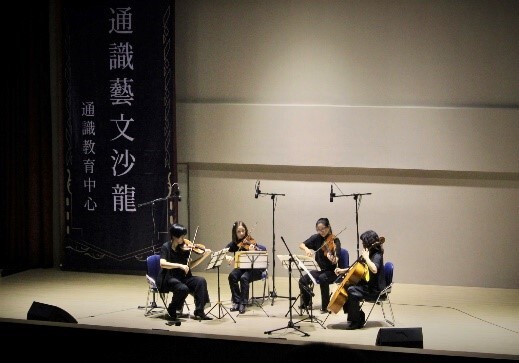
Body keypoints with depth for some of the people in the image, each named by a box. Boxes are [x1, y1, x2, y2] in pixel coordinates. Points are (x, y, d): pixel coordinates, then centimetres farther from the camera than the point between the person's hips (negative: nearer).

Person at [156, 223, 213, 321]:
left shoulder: (184, 248, 6)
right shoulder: (166, 247, -8)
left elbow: (190, 265, 6)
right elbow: (162, 264, -22)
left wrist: (204, 256, -4)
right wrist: (180, 266, -30)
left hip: (183, 278, 5)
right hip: (169, 278, -5)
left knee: (201, 281, -20)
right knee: (183, 288, -35)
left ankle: (199, 312, -15)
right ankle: (172, 310, -6)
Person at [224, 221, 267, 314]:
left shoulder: (250, 242, -11)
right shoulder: (234, 244, 2)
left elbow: (264, 249, -24)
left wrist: (254, 250, -45)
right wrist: (228, 257, -24)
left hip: (254, 269, -4)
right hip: (241, 268, 4)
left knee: (244, 278, -32)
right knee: (232, 276, -26)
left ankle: (243, 304, -21)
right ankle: (236, 301, -15)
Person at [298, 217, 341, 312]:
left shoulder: (334, 241, -12)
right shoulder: (317, 238, 2)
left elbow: (336, 260, -23)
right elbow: (301, 245, 4)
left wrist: (333, 259, -47)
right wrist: (306, 249, -18)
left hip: (331, 271, -4)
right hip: (319, 269, 4)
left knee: (323, 278, -36)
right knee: (303, 280, -21)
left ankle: (325, 306, -19)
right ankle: (306, 303, 3)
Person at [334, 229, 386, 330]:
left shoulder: (377, 256, -15)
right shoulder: (369, 254, 12)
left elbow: (374, 269, -37)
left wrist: (366, 257, -27)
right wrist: (343, 270, 13)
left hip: (375, 289, -10)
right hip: (367, 285, 10)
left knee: (352, 291, -29)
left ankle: (355, 322, -18)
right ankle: (359, 316, 11)